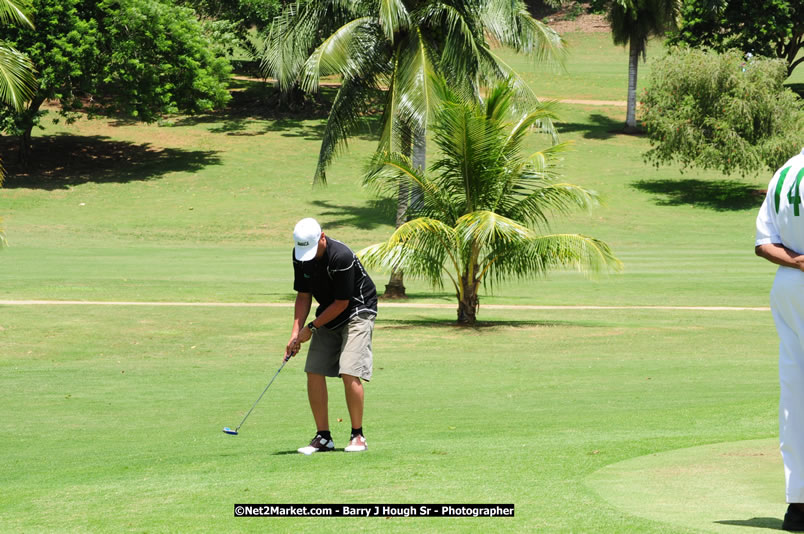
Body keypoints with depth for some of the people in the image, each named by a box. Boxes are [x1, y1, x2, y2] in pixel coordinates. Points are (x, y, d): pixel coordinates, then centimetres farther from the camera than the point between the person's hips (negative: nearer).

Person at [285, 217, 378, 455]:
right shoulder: (300, 255, -6)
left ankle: (358, 436, -7)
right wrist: (296, 332, -6)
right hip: (328, 315, 7)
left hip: (357, 312, -7)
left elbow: (342, 303, -21)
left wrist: (311, 328, -14)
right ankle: (323, 437, 4)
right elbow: (303, 295, 4)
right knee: (314, 371, -4)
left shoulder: (341, 257, -28)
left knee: (349, 373, -18)